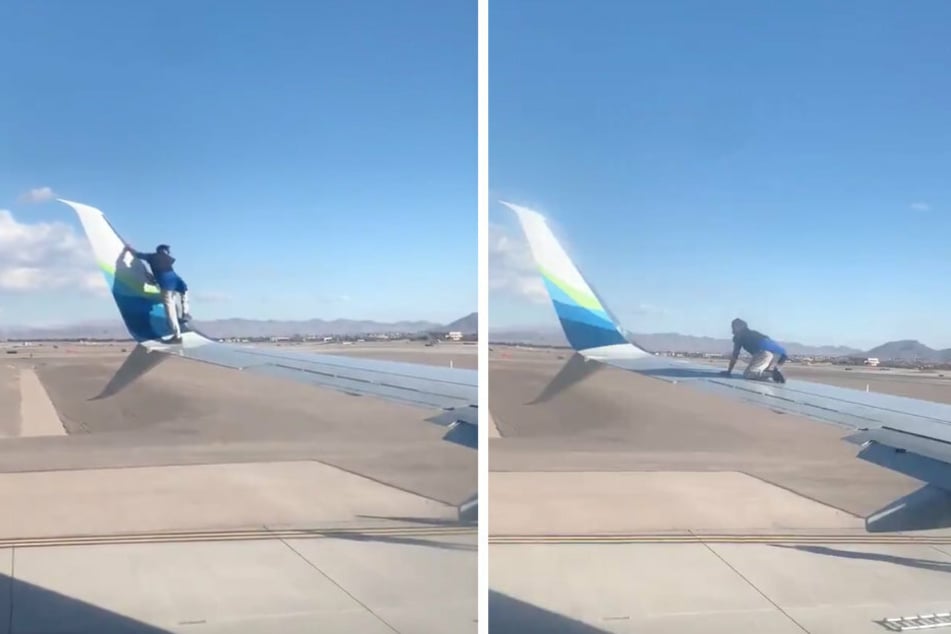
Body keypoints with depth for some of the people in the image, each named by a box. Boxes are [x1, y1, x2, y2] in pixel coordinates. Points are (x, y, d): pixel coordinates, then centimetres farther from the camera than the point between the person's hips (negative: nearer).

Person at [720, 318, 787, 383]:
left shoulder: (739, 335, 20)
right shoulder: (753, 333, 40)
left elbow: (735, 356, 17)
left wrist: (728, 371, 24)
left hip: (766, 351, -7)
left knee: (747, 374, -7)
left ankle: (772, 373, -21)